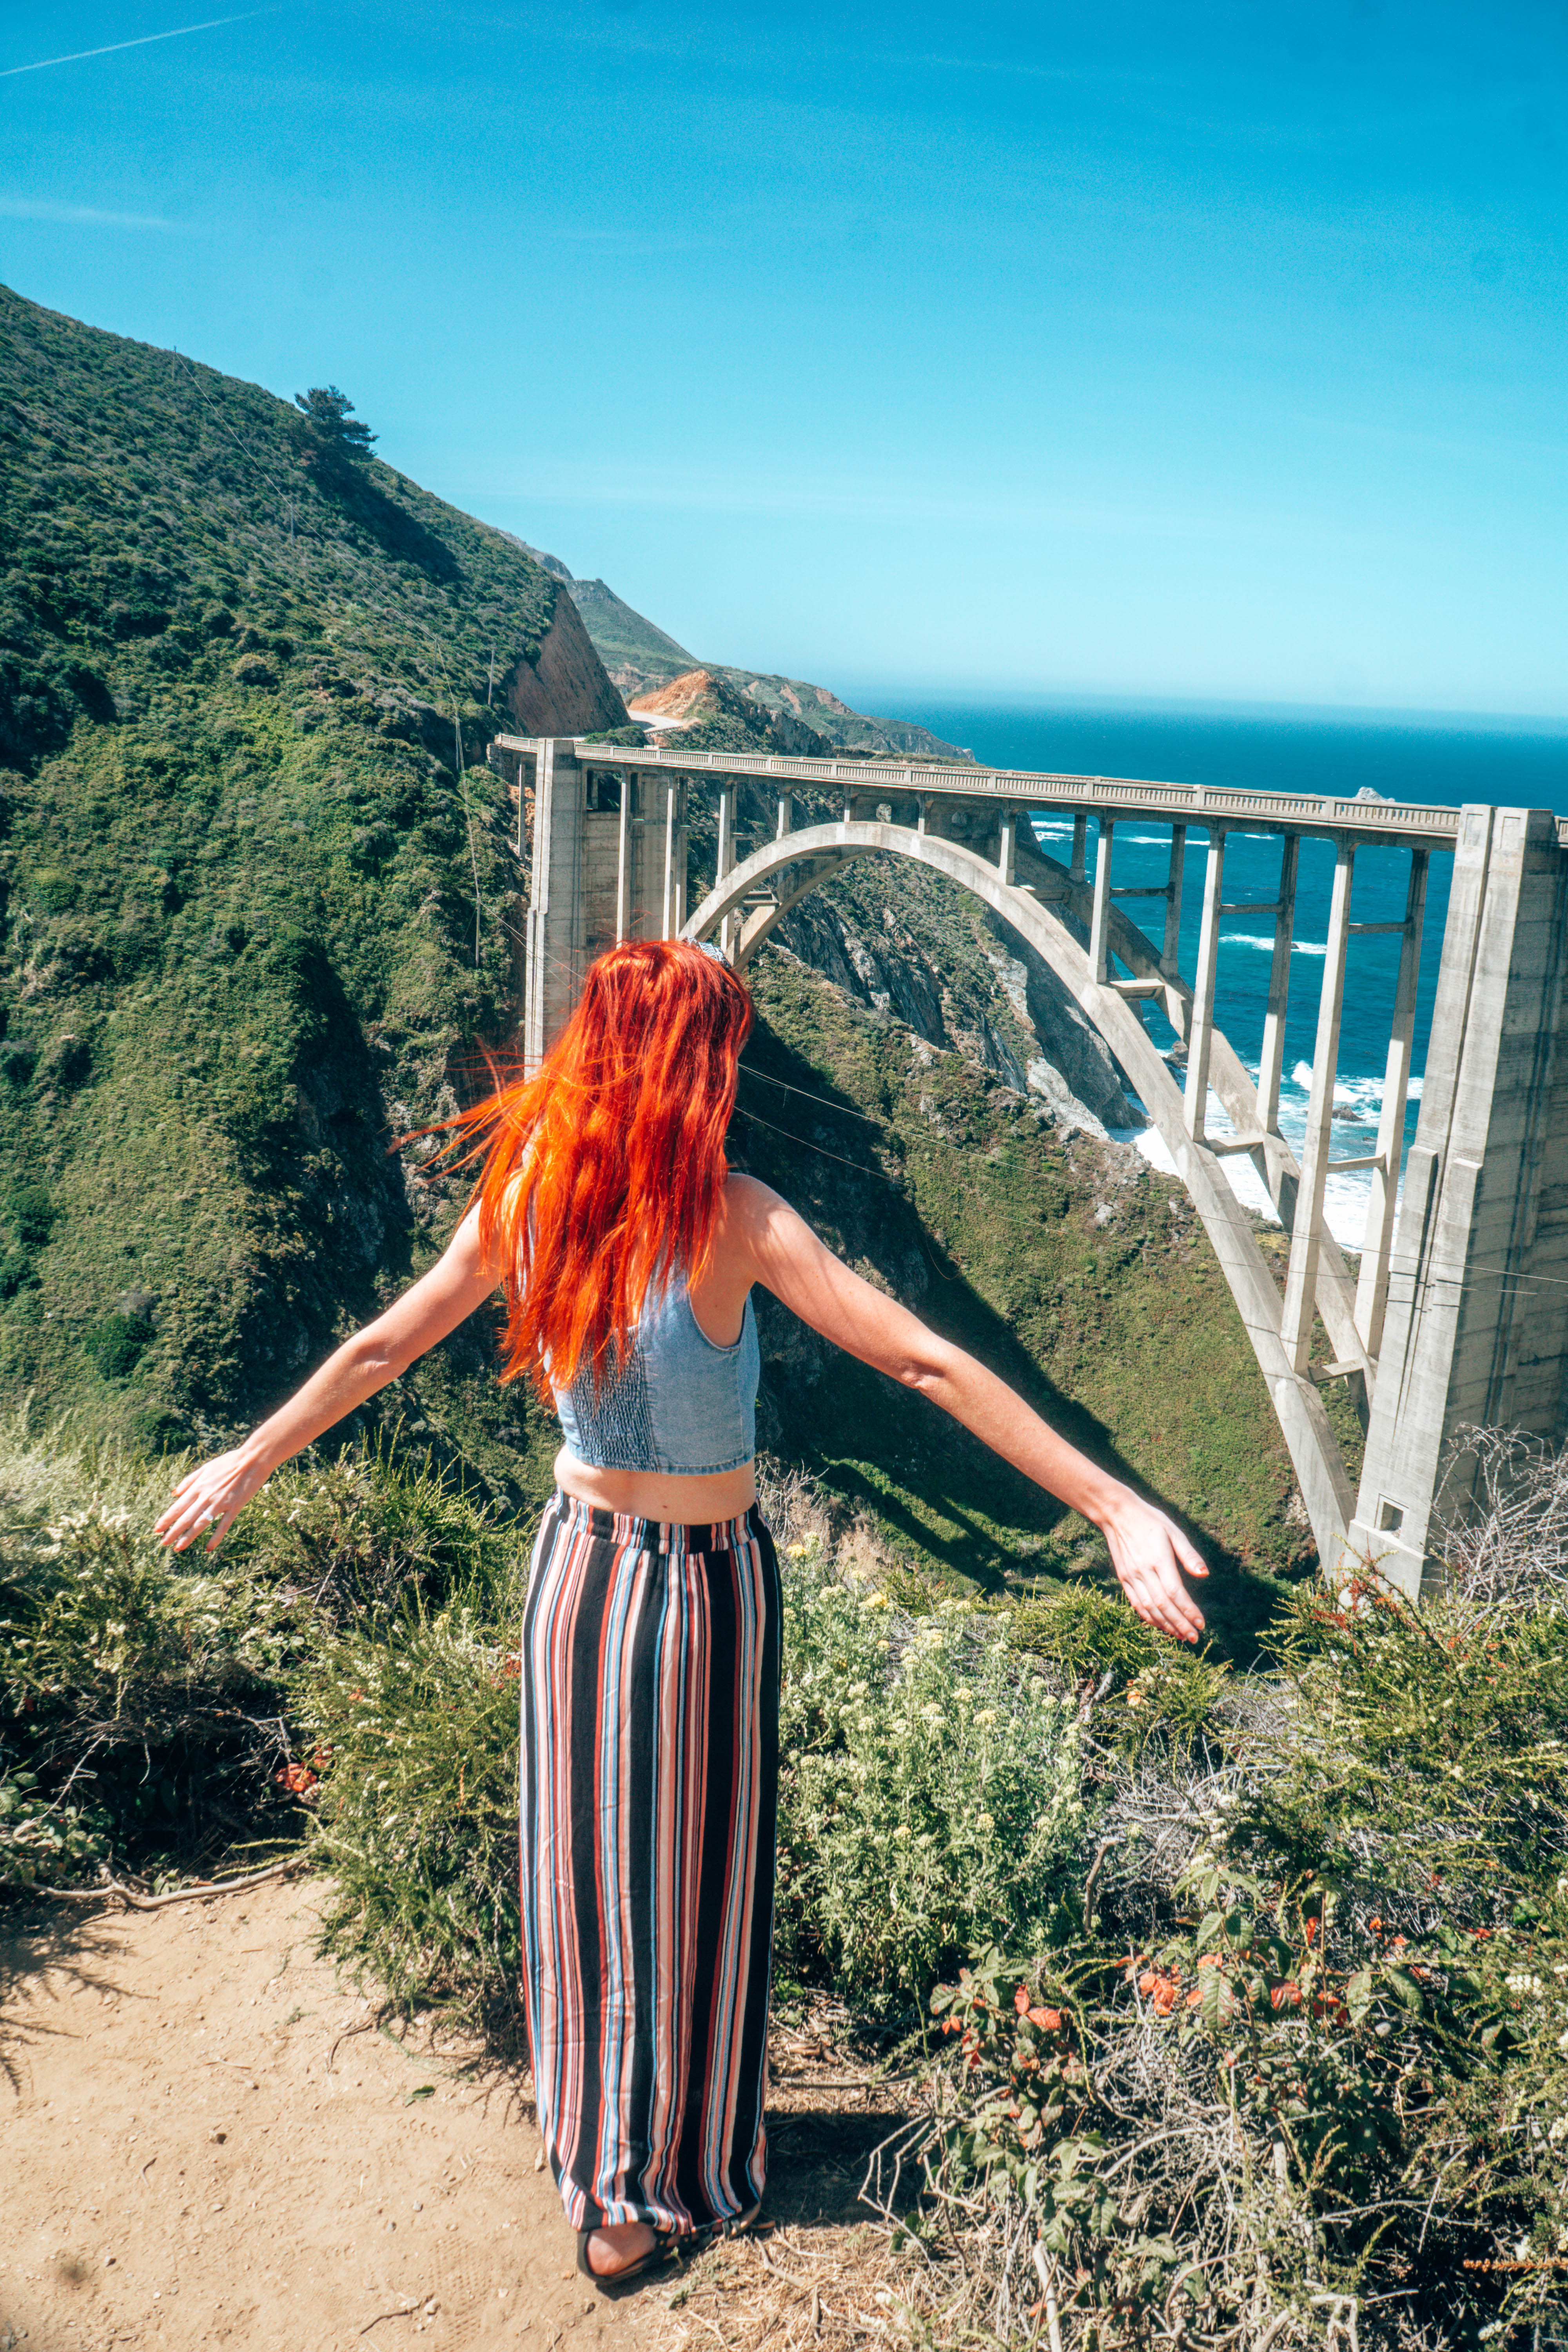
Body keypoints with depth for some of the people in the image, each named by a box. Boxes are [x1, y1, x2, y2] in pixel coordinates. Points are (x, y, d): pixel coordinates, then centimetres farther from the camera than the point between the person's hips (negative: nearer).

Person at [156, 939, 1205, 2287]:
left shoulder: (524, 1197, -8)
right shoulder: (729, 1218, -23)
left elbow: (379, 1348, 3)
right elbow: (927, 1366, -26)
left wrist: (249, 1464, 19)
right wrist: (1111, 1505, -24)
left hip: (575, 1563, 5)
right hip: (703, 1583, -5)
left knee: (581, 1864, 22)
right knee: (687, 1880, 14)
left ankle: (590, 2145, 46)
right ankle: (653, 2190, 34)